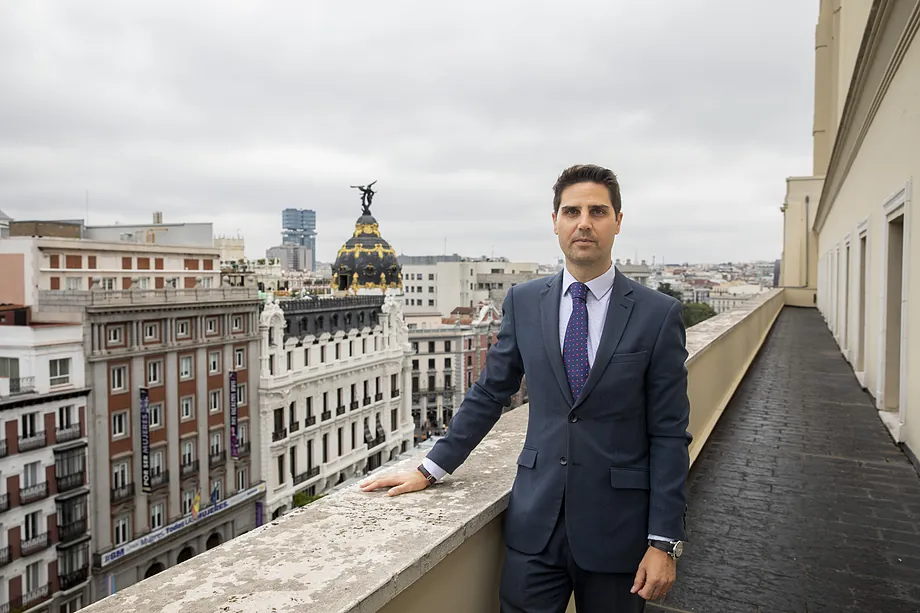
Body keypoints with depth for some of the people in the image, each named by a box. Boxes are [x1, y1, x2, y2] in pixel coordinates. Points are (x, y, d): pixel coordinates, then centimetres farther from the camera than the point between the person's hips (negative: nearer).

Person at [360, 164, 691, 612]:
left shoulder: (658, 314, -7)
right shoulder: (523, 302, 1)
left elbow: (668, 436, -6)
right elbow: (489, 394, 8)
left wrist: (665, 543, -7)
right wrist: (431, 469, 7)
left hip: (617, 527, -1)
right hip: (535, 521, 2)